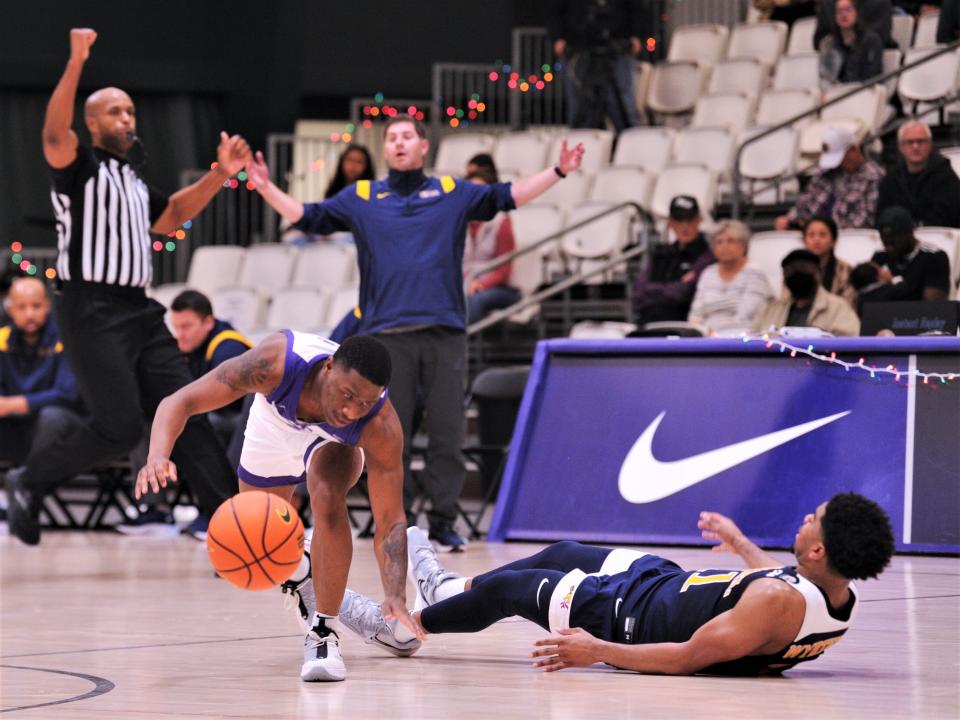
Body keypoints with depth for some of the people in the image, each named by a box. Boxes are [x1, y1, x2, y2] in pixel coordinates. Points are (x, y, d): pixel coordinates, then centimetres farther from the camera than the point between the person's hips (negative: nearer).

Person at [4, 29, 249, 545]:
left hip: (138, 313, 8)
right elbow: (54, 134, -24)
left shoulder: (133, 181, 22)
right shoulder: (79, 166, -3)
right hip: (91, 312, -8)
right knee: (118, 429, -14)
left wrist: (218, 177, 24)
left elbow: (171, 214, 37)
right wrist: (76, 65, -36)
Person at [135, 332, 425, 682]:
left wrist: (395, 594, -50)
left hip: (333, 442, -2)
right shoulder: (277, 361, -44)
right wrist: (158, 456, -58)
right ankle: (302, 575, 48)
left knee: (328, 501, -33)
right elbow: (180, 401, -39)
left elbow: (390, 521, -34)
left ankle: (323, 633, -21)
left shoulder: (381, 427, -40)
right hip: (275, 426, 2)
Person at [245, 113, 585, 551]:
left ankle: (443, 522, 6)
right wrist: (266, 188, 0)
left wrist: (558, 172, -1)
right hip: (387, 334, 0)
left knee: (447, 432, 0)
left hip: (445, 333, 0)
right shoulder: (361, 198, 14)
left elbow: (508, 197, 9)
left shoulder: (452, 194, 13)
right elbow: (307, 217, 12)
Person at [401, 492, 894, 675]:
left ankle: (409, 624, 37)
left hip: (633, 616, -8)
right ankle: (450, 589, 50)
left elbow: (686, 658, -37)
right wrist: (742, 545, 29)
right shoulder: (843, 599, -14)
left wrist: (598, 651, -30)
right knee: (560, 554, 27)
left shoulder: (778, 604, -41)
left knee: (509, 586, 9)